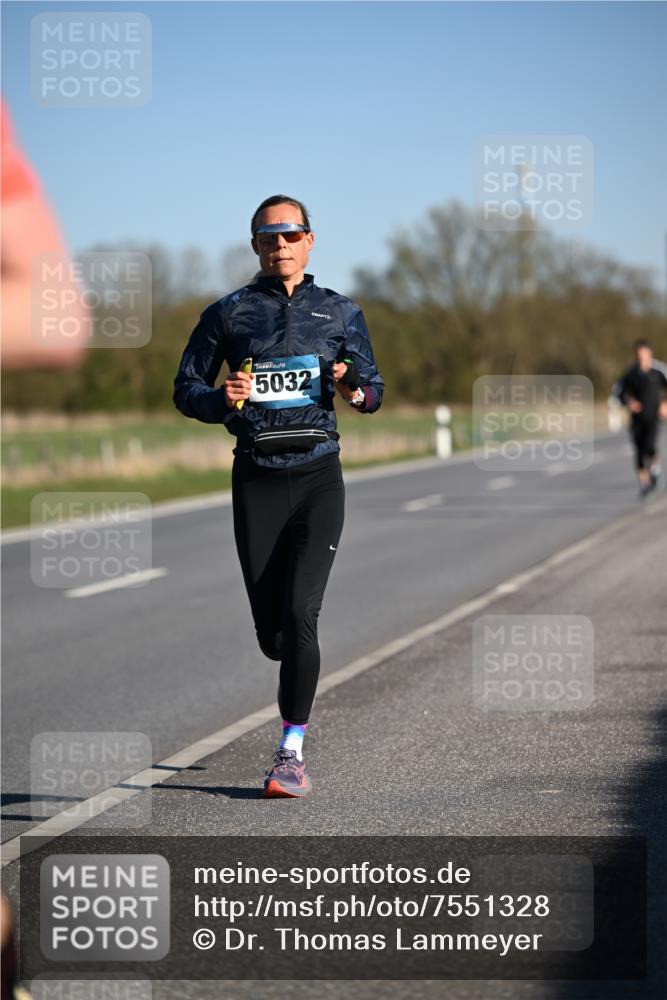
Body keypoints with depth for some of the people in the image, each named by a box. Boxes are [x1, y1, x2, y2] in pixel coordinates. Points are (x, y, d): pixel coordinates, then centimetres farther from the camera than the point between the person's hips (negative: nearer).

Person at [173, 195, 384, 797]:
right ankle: (302, 678, 40)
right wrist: (222, 399, -12)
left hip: (319, 477, -1)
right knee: (271, 630, 3)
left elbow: (374, 390, 13)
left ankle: (292, 752, -8)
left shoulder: (340, 313, 9)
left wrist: (355, 390, -10)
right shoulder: (229, 313, 7)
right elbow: (186, 390, 9)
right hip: (257, 480, 1)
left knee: (299, 614, -15)